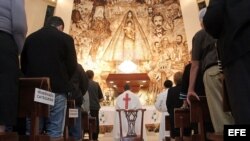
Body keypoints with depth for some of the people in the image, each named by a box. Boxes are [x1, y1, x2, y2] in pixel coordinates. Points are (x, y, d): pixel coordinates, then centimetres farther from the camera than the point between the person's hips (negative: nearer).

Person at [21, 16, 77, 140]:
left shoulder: (30, 38, 13)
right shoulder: (66, 38, 1)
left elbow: (23, 63, 13)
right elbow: (72, 66, -1)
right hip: (57, 89, -4)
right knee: (54, 131, -1)